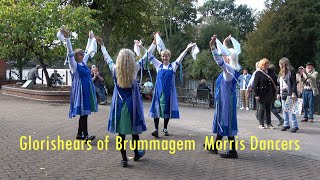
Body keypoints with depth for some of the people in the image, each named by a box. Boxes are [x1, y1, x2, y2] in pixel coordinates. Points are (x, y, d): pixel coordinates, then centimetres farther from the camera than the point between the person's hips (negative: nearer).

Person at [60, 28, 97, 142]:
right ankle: (85, 136, -10)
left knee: (84, 112, 9)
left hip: (88, 90, 8)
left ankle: (79, 134, 17)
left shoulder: (83, 63, 14)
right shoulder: (74, 65, -5)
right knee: (83, 112, -10)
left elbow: (89, 51, 26)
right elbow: (70, 53, -19)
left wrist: (91, 38, 33)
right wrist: (67, 38, -29)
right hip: (80, 90, -8)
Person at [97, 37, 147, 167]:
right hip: (132, 103, -1)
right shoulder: (134, 69, -8)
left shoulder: (114, 69, -5)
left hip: (119, 104, 1)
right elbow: (144, 59, 6)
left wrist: (102, 45, 29)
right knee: (135, 130, 13)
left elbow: (107, 58, 12)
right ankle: (136, 154, 28)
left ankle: (124, 159, 7)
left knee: (121, 132, 4)